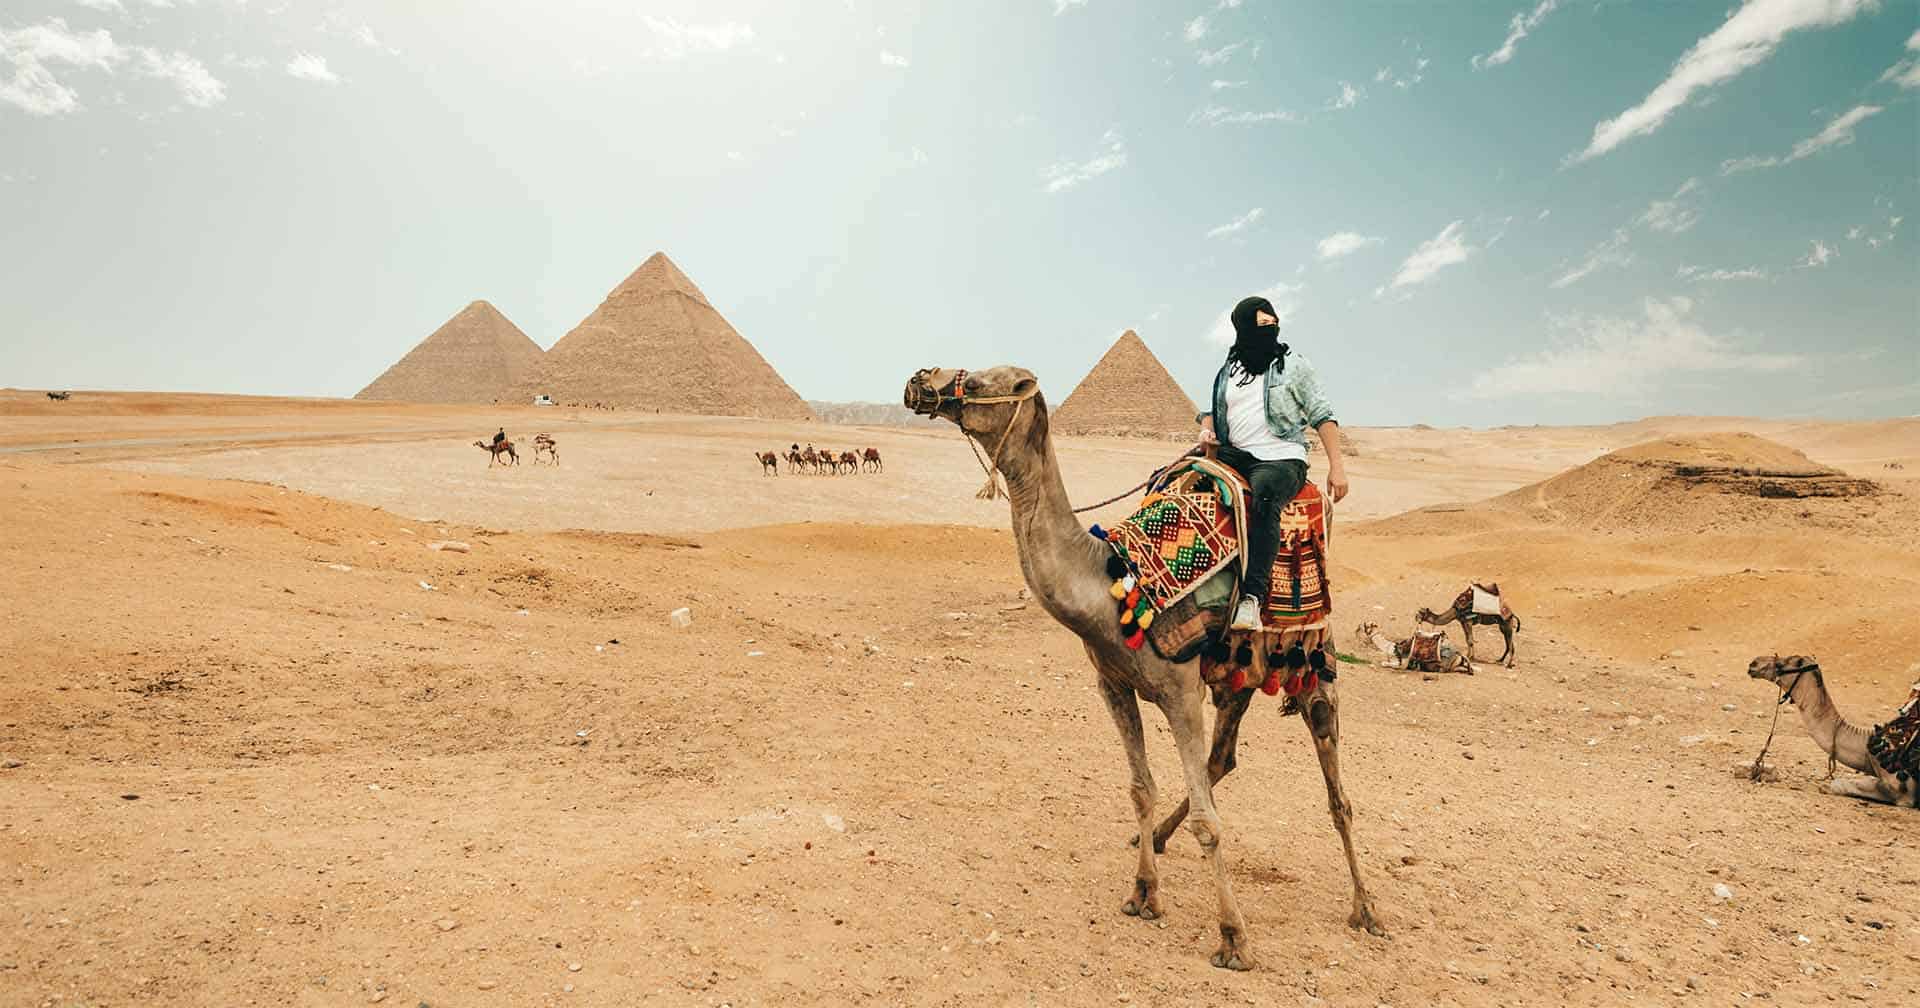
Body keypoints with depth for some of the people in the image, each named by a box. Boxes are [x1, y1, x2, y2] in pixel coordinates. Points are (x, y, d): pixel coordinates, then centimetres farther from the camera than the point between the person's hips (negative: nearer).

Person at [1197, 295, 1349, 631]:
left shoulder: (1293, 365, 5)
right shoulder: (1227, 371, 17)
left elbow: (1322, 415, 4)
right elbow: (1212, 410, 28)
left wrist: (1337, 464, -4)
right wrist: (1206, 428, 3)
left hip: (1282, 459, -5)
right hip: (1234, 456, 5)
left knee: (1265, 497, -38)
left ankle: (1253, 595, -42)